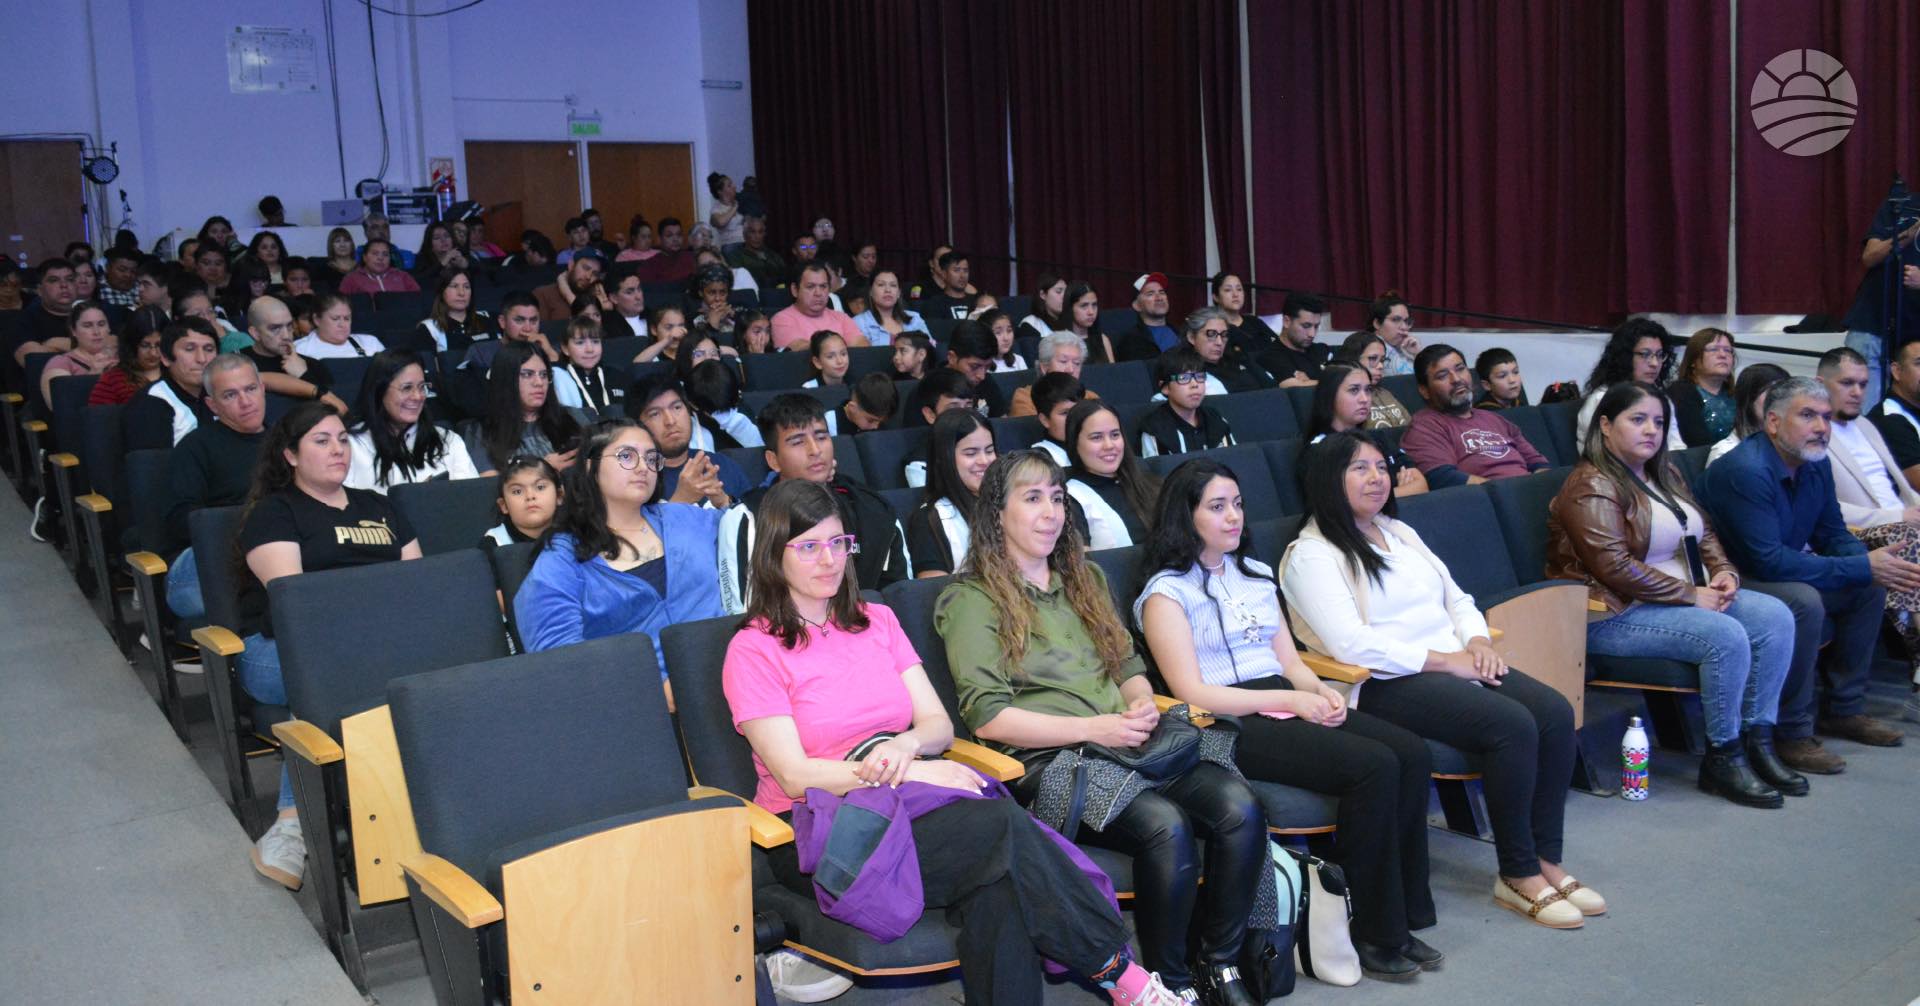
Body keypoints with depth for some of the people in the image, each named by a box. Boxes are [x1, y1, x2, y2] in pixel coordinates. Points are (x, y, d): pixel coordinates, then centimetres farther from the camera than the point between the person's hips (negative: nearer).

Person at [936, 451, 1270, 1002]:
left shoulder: (1084, 578, 23)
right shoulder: (972, 600, 1)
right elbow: (987, 717, -8)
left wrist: (1142, 704, -1)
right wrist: (1092, 729, -14)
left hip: (1128, 744, 6)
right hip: (1049, 762, -6)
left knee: (1240, 807, -21)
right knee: (1166, 826, -32)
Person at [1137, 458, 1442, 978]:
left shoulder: (1256, 574, 22)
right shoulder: (1167, 593, -2)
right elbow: (1191, 692, -11)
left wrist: (1320, 690, -3)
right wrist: (1289, 700, -15)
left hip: (1287, 706, 7)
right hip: (1231, 724, -7)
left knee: (1412, 754, -17)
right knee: (1373, 767, -26)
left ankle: (1404, 915, -8)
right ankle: (1375, 933, -14)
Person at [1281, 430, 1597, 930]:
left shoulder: (1399, 532, 22)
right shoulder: (1311, 555, -6)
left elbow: (1456, 598, 24)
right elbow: (1351, 644, -17)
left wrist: (1477, 640, 1)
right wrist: (1445, 660, -16)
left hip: (1456, 664, 8)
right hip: (1387, 684, -8)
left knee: (1555, 713, -15)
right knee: (1512, 725, -27)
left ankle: (1548, 860, -7)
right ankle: (1517, 875, -13)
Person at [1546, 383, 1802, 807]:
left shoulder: (1665, 476, 16)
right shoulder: (1591, 487, -15)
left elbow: (1703, 532, 21)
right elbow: (1616, 568, -23)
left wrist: (1724, 572, -1)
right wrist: (1691, 595, -19)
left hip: (1686, 595, 10)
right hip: (1615, 614, -10)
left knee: (1775, 616, -5)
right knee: (1727, 637, -27)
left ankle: (1758, 741, -2)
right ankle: (1721, 759, -11)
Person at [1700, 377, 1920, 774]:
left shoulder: (1816, 464, 3)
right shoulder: (1746, 471, -26)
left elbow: (1833, 535, 12)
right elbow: (1768, 561, -30)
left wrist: (1878, 564, -12)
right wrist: (1863, 567, -26)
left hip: (1782, 572, 10)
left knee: (1870, 587, 6)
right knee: (1804, 601, -32)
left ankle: (1843, 709, 17)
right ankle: (1792, 732, -18)